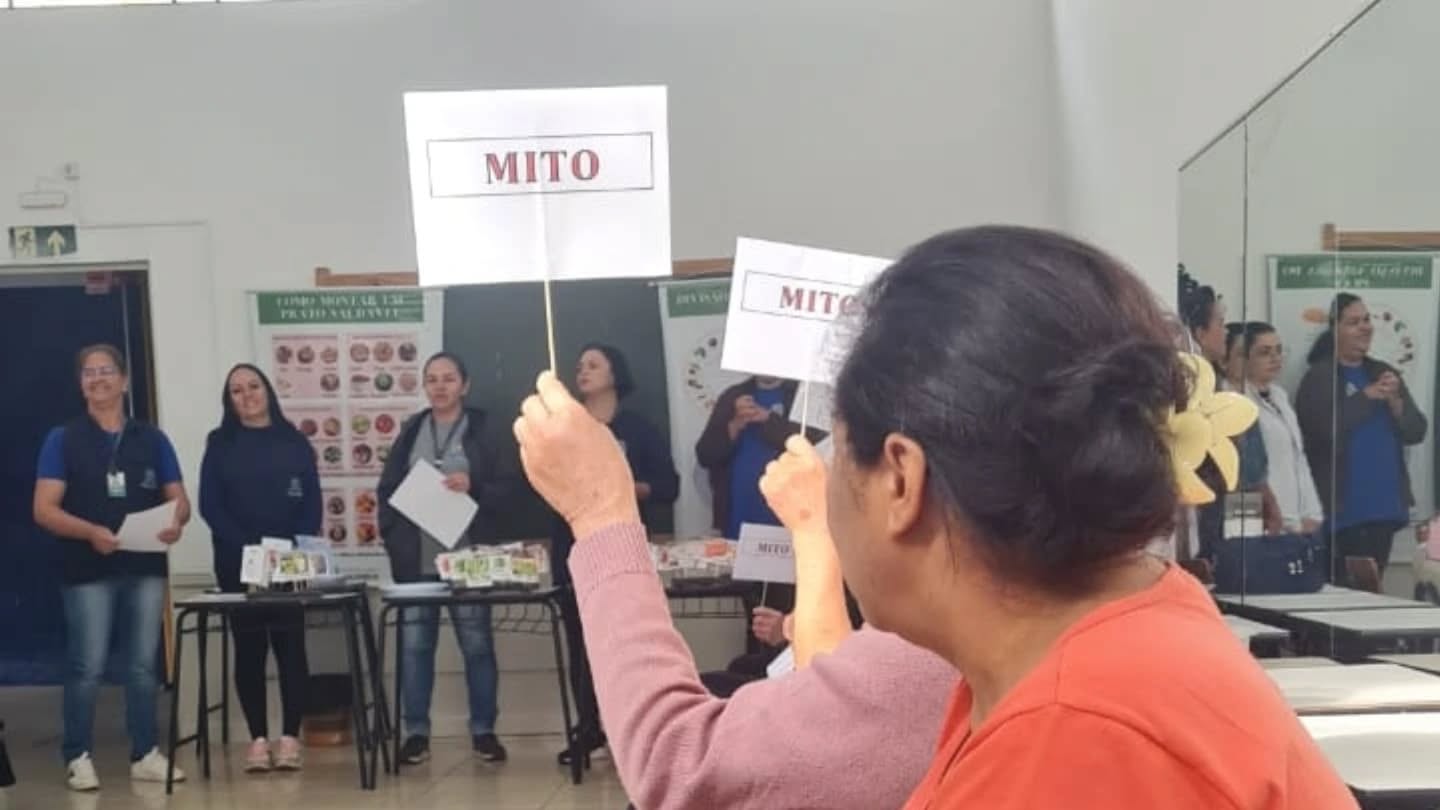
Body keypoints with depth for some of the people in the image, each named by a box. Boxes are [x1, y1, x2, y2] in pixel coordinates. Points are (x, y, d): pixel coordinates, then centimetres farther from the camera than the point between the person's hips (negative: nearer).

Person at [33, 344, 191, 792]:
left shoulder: (152, 439, 11)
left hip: (146, 568, 3)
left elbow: (179, 499, 10)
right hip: (88, 571, -3)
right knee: (87, 669, -1)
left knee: (144, 666, 8)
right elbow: (44, 509, -5)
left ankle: (145, 754, 16)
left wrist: (176, 522, -15)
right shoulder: (63, 440, 2)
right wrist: (91, 531, -22)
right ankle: (78, 758, 9)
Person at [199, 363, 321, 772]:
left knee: (290, 646, -2)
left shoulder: (294, 442, 8)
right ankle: (258, 739, 6)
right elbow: (210, 506, -2)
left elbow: (313, 502, 3)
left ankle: (290, 738, 1)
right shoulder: (219, 445, 7)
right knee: (249, 649, 2)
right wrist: (248, 547, -15)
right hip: (239, 563, 0)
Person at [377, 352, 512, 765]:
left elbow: (505, 489, 2)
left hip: (467, 556, -2)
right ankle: (416, 733, 9)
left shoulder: (483, 430, 4)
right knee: (415, 645, 3)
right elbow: (386, 489, 12)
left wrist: (473, 487, -17)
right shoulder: (411, 432, 12)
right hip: (415, 558, 2)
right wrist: (392, 536, 1)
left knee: (477, 643, 1)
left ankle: (483, 731, 10)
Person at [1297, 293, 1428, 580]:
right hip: (1340, 511, -6)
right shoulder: (1319, 378, -4)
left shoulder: (1384, 374, 14)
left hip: (1384, 509, 6)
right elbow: (1326, 430, -17)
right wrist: (1367, 397, -13)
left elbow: (1416, 432, 10)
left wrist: (1395, 401, -8)